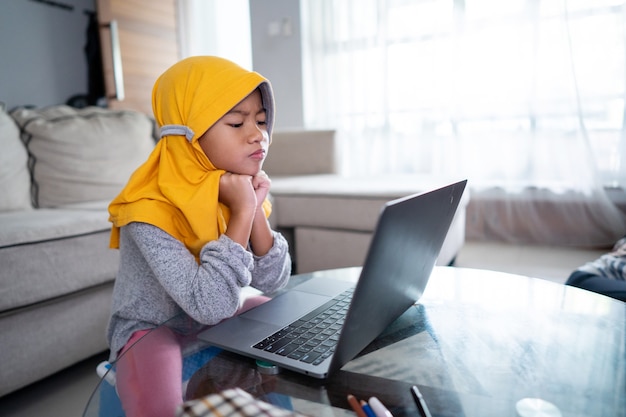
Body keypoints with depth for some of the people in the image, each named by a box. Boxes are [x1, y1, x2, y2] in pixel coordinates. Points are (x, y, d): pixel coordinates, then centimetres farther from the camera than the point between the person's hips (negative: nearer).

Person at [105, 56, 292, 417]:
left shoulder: (238, 186, -7)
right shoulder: (149, 209, -26)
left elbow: (274, 282, -8)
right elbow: (209, 306, -33)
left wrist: (256, 210, -22)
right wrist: (242, 213, -32)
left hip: (221, 315, 6)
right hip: (152, 330, -5)